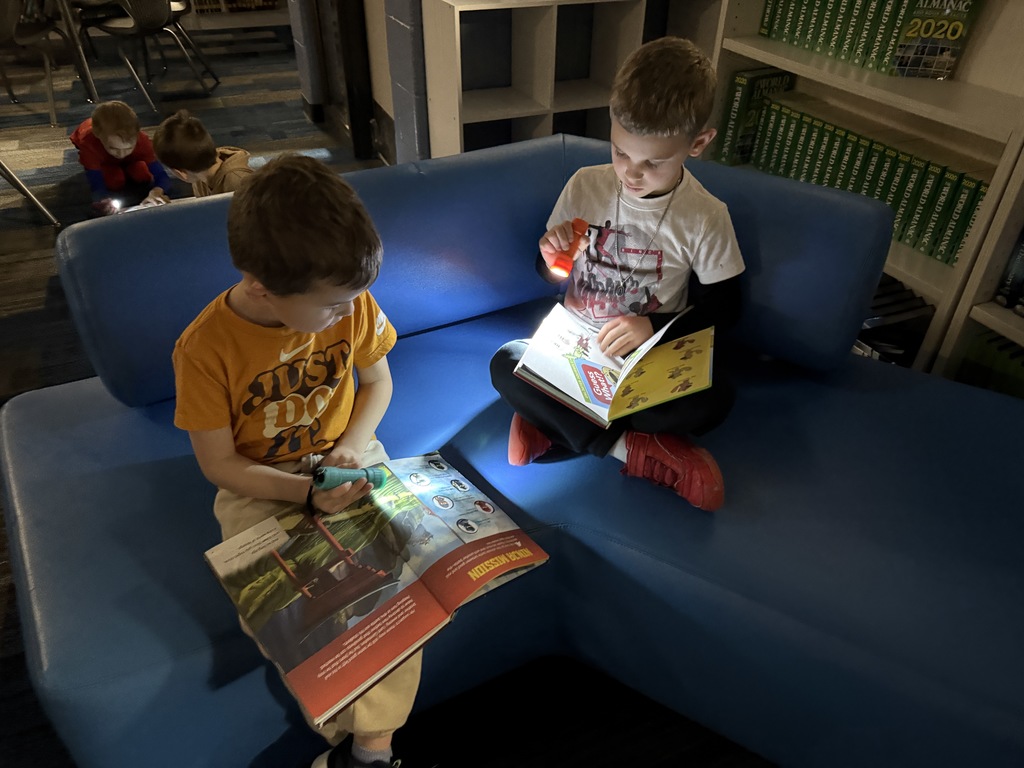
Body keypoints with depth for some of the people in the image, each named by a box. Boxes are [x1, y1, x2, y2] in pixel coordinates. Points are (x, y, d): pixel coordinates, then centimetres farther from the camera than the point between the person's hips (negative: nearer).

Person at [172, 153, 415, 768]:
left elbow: (377, 379, 5)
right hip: (261, 486, -2)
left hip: (348, 460, 2)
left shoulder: (353, 305, -13)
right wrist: (307, 493, -25)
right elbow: (220, 464, -12)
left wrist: (355, 442, -14)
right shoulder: (205, 348, -21)